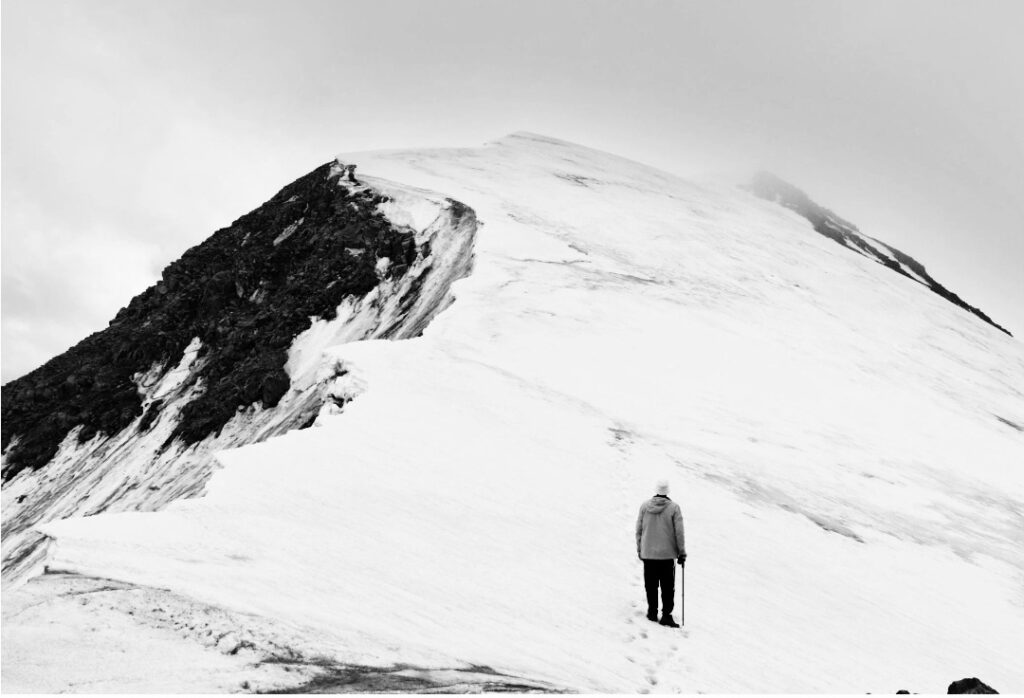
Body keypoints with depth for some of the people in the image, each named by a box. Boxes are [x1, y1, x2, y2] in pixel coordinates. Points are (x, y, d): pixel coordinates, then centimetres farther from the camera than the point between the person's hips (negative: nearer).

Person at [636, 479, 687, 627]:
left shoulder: (644, 506, -2)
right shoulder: (674, 508, -9)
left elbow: (639, 530, 4)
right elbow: (679, 532, -7)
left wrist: (639, 549, 15)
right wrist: (682, 553, 2)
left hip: (647, 554, 2)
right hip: (667, 554, -2)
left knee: (651, 586, 13)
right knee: (668, 587, 5)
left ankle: (652, 612, 20)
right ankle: (666, 615, 2)